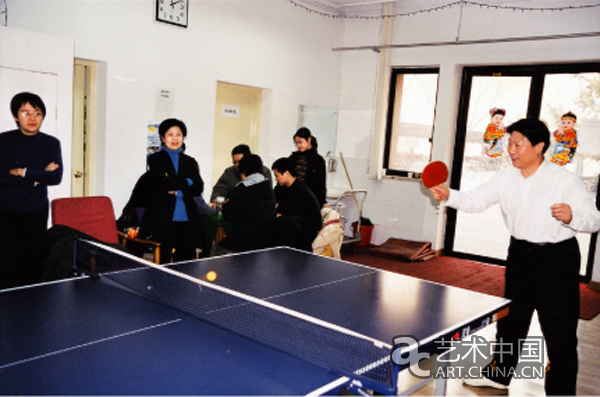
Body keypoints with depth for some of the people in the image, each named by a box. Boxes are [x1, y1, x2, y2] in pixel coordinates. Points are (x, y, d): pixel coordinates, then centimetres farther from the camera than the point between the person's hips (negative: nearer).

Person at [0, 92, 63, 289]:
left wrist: (24, 173, -13)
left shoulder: (51, 143, 5)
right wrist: (40, 176, -11)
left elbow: (56, 177, -8)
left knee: (34, 265, 4)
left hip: (37, 211, 2)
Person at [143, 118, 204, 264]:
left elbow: (199, 188, 4)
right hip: (164, 219, -3)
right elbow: (165, 183, -10)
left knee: (187, 260, -1)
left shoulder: (190, 162, 16)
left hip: (187, 219, 3)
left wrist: (178, 192, -9)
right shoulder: (155, 159, 6)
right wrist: (187, 182, 2)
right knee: (163, 260, -3)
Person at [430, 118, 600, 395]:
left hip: (558, 260, -5)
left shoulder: (566, 180, -15)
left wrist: (572, 217, -37)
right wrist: (449, 195, -21)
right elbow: (475, 201, -2)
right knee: (510, 321, 21)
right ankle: (499, 374, 42)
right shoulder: (506, 178, 0)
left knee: (560, 334, 0)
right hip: (520, 255, 5)